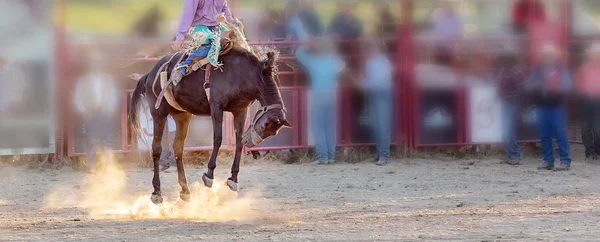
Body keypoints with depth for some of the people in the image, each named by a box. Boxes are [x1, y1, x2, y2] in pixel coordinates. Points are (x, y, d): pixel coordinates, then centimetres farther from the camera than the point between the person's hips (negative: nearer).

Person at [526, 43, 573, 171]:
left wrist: (554, 88, -23)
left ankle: (565, 161, -8)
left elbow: (568, 86, -7)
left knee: (561, 134, -8)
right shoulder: (538, 70, 11)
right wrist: (537, 86, -15)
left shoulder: (561, 69, 2)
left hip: (557, 106, -4)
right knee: (545, 136, 5)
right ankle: (548, 161, 12)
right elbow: (528, 86, 7)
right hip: (542, 107, 4)